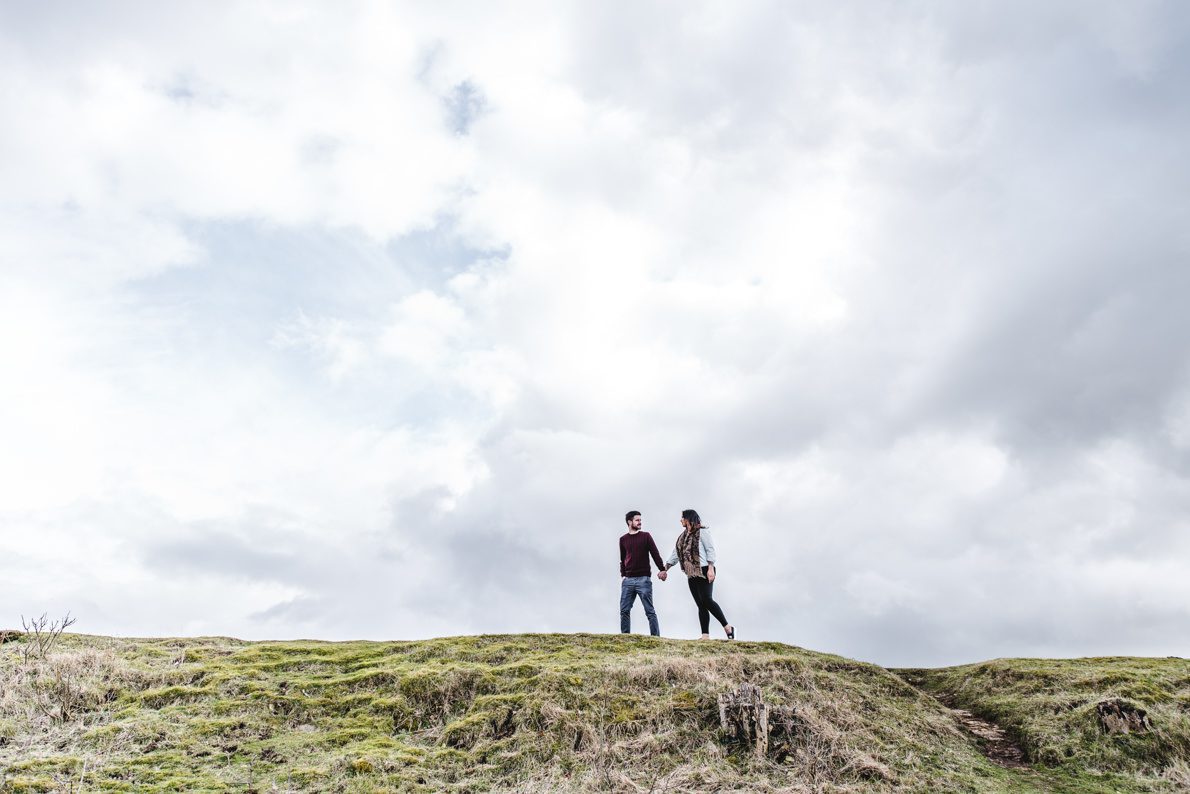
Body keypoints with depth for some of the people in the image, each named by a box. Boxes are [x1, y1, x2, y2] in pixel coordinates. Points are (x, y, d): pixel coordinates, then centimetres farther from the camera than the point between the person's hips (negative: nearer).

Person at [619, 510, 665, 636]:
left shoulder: (645, 536, 3)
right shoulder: (623, 539, 10)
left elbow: (655, 554, -1)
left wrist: (662, 570, -11)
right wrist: (622, 575, 10)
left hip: (644, 579, -3)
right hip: (628, 580, 3)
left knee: (650, 611, -3)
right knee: (624, 610, 1)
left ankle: (656, 637, 0)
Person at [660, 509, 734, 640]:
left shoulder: (701, 532, -3)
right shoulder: (682, 537, 18)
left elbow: (710, 550, -10)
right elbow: (675, 555, 20)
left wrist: (711, 569, -19)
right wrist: (664, 569, 14)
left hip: (704, 571, -7)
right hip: (692, 575, 7)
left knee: (706, 600, -17)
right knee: (701, 605, 3)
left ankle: (727, 627, -5)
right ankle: (705, 636, 1)